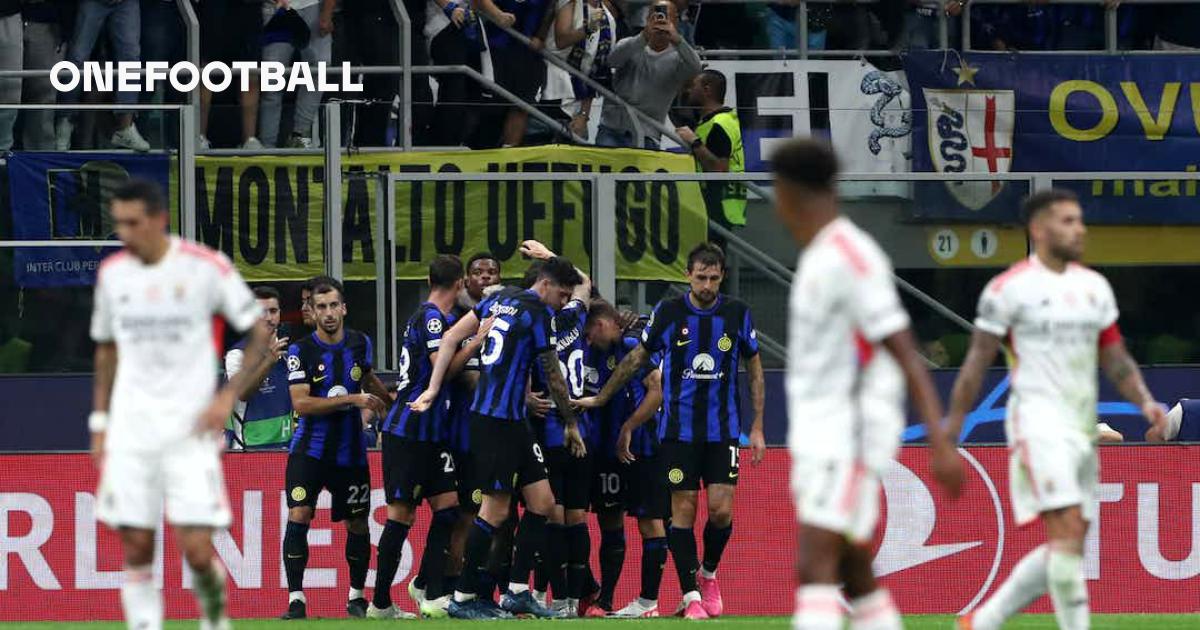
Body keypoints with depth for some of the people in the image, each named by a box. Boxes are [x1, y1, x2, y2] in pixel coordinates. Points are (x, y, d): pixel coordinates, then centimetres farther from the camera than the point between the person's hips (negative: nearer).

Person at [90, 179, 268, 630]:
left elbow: (260, 336, 0)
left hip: (191, 430, -3)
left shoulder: (206, 267, -6)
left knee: (197, 549, -9)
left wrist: (228, 395, -11)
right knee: (135, 548, -2)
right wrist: (100, 423, 14)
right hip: (130, 431, 3)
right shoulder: (112, 273, 6)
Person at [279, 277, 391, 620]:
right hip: (310, 448, -4)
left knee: (358, 525, 9)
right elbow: (301, 404, -19)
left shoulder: (360, 343, 4)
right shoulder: (301, 350, -9)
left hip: (350, 450, 4)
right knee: (298, 517, -17)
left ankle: (357, 597, 27)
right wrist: (351, 400, -22)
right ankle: (296, 601, -12)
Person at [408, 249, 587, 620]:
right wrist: (572, 424, 10)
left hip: (512, 421, 9)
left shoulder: (502, 298, 13)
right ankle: (463, 598, 0)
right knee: (496, 510, -5)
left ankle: (517, 591, 9)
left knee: (541, 502, 9)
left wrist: (433, 389, 10)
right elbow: (553, 377, -3)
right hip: (497, 420, -9)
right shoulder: (537, 314, -11)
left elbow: (452, 337, 11)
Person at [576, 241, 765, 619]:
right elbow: (636, 359, 10)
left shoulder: (738, 314, 0)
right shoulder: (668, 313, -3)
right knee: (683, 511, -3)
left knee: (721, 509, -7)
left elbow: (754, 370, 9)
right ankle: (691, 595, 2)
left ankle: (708, 574, 20)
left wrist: (757, 428, 6)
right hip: (679, 429, -1)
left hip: (723, 429, 1)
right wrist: (600, 399, 13)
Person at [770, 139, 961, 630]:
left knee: (814, 567, -19)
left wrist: (941, 444, -24)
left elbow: (907, 357, -19)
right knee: (853, 574, 12)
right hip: (817, 437, 10)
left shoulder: (850, 258, -16)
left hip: (849, 436, -10)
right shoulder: (820, 256, 14)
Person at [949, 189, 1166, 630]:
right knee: (1068, 533, -17)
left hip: (1083, 428, 8)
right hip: (1039, 424, -8)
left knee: (1068, 547, 8)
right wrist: (951, 430, -5)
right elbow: (977, 361, -3)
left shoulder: (1094, 287, 14)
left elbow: (1115, 358, 17)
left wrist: (1144, 401, 0)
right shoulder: (1010, 288, -5)